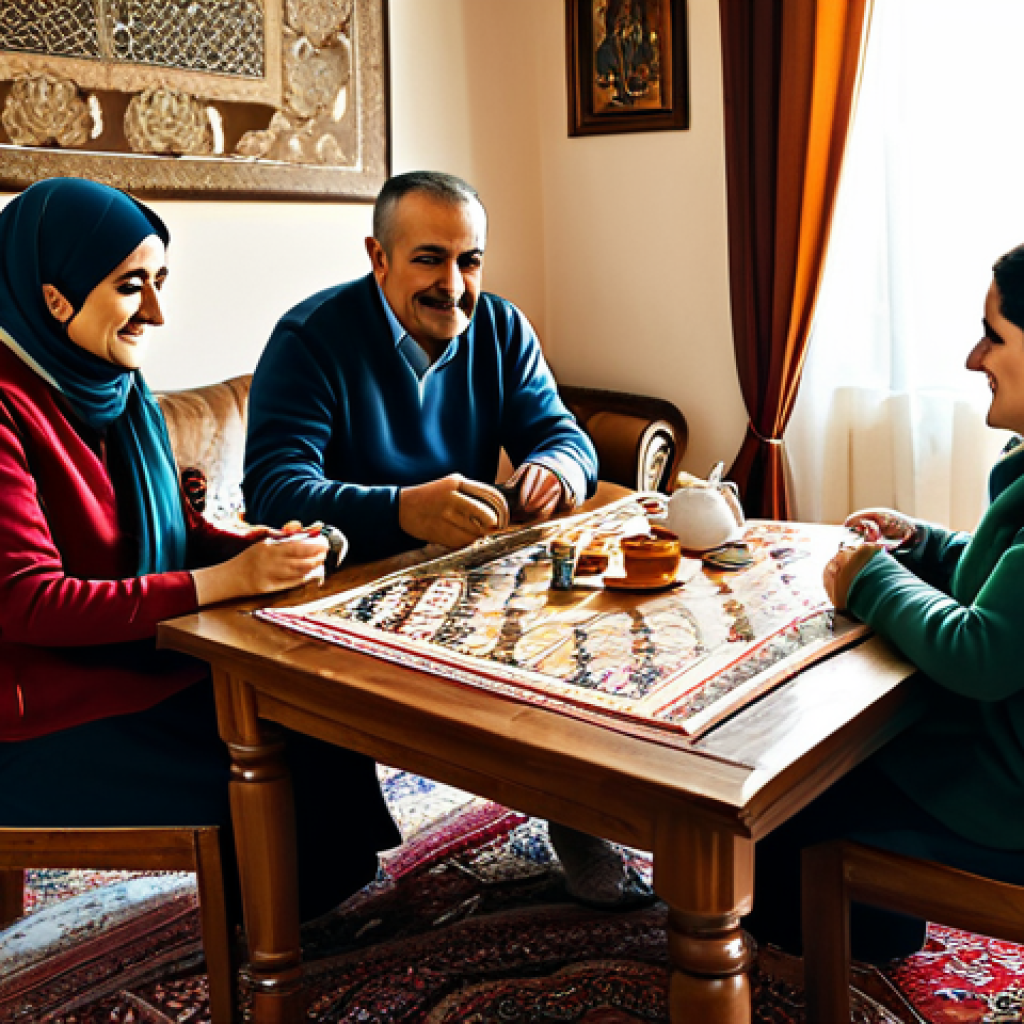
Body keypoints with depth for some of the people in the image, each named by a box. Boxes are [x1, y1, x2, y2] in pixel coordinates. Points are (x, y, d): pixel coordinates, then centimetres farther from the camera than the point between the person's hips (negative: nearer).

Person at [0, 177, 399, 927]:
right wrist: (226, 581, -28)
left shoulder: (117, 386, 6)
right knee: (272, 776, -14)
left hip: (140, 661, 8)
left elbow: (174, 530, 11)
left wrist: (255, 548, -11)